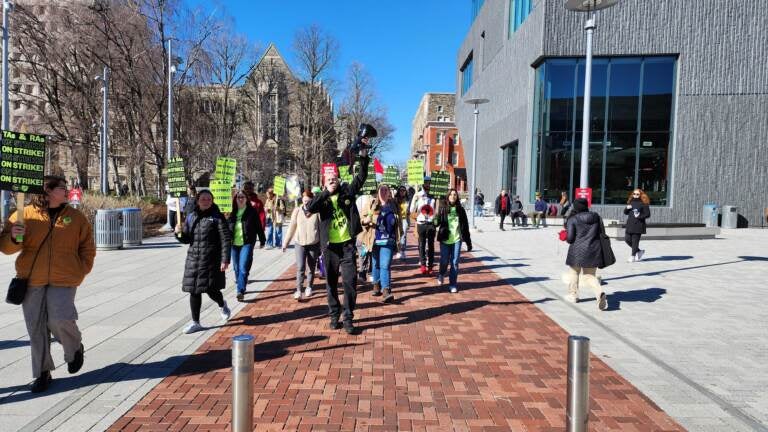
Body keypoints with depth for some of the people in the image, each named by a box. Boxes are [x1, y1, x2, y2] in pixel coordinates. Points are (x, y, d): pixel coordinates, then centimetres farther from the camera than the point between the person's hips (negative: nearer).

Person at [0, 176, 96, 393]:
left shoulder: (75, 217, 6)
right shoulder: (25, 214, 3)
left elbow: (87, 247, 13)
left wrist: (81, 271, 5)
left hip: (63, 280, -1)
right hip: (32, 281, 1)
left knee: (60, 320, -13)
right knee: (36, 328, 5)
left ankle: (75, 349, 19)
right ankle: (42, 373, 19)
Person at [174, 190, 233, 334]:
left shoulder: (217, 217, -6)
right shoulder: (191, 217, 10)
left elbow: (226, 239, -10)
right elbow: (186, 239, 15)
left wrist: (225, 259, -16)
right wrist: (179, 233, -7)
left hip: (211, 260, -5)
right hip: (193, 259, 5)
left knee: (211, 289, -2)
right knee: (194, 291, 7)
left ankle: (222, 305, 32)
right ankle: (195, 322, 19)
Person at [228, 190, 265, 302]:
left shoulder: (251, 212, -3)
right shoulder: (232, 213, 4)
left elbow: (258, 227, 1)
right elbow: (227, 227, 8)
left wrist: (262, 240, 4)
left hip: (247, 243, -4)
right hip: (234, 244, 4)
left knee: (243, 267, -12)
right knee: (236, 268, 15)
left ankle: (240, 291, -11)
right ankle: (240, 285, 34)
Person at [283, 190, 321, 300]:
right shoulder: (297, 211, 1)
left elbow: (321, 227, -1)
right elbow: (292, 228, 6)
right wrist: (286, 243, 7)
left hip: (314, 244, 0)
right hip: (300, 243, 0)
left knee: (312, 267, 12)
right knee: (300, 267, -8)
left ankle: (309, 287, 29)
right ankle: (298, 290, -6)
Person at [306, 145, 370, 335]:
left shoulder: (347, 191, 4)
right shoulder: (323, 198, 2)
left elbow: (361, 176, -1)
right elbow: (309, 208, -16)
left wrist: (363, 155, -10)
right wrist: (327, 193, -17)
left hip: (347, 244, 0)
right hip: (330, 246, 1)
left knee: (350, 281, -1)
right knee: (331, 282, 11)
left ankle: (348, 318, 9)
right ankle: (334, 315, 26)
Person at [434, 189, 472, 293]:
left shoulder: (460, 209, 3)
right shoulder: (443, 208, -1)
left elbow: (465, 226, 5)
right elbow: (437, 222, -8)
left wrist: (468, 242, 5)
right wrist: (436, 221, -32)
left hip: (457, 239, 1)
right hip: (445, 239, -1)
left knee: (455, 263, 2)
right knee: (444, 261, 4)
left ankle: (453, 284, 13)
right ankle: (441, 275, 35)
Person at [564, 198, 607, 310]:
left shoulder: (572, 219, -8)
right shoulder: (596, 216, 6)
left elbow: (570, 238, -11)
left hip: (578, 251, -3)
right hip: (594, 251, 3)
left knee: (574, 272, 20)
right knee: (590, 275, 9)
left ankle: (573, 295, 27)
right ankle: (600, 293, -17)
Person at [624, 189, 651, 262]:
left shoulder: (643, 204, -4)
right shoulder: (631, 202, 13)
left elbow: (647, 214, -5)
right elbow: (625, 212, 16)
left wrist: (639, 216, -18)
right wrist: (627, 208, -4)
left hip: (638, 225, -6)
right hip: (629, 225, 6)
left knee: (635, 241, -3)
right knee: (627, 239, 5)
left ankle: (633, 256, 7)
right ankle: (639, 251, 25)